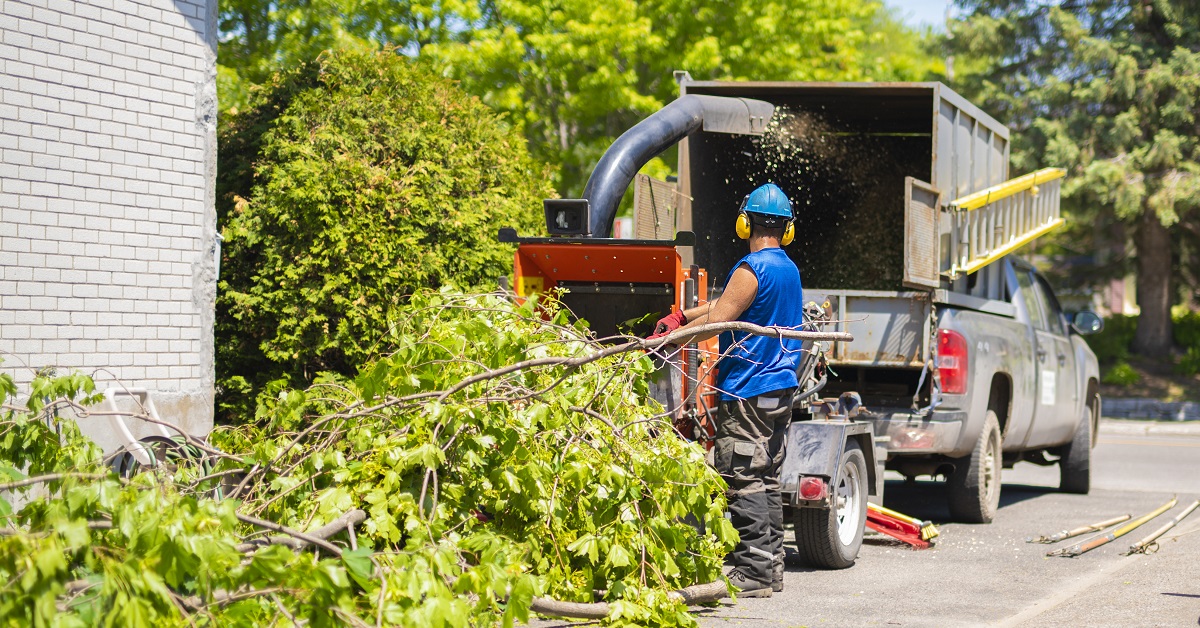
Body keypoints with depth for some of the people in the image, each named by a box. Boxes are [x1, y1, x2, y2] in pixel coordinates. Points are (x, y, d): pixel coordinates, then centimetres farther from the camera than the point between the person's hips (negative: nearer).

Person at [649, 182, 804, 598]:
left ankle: (752, 573, -8)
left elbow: (715, 321, -16)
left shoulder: (752, 269, -14)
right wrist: (681, 317, 15)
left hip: (748, 392, -9)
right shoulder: (789, 269, 15)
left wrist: (664, 341, -7)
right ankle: (771, 568, 15)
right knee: (767, 479, 12)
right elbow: (727, 303, 19)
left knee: (743, 482, -7)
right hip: (780, 390, 9)